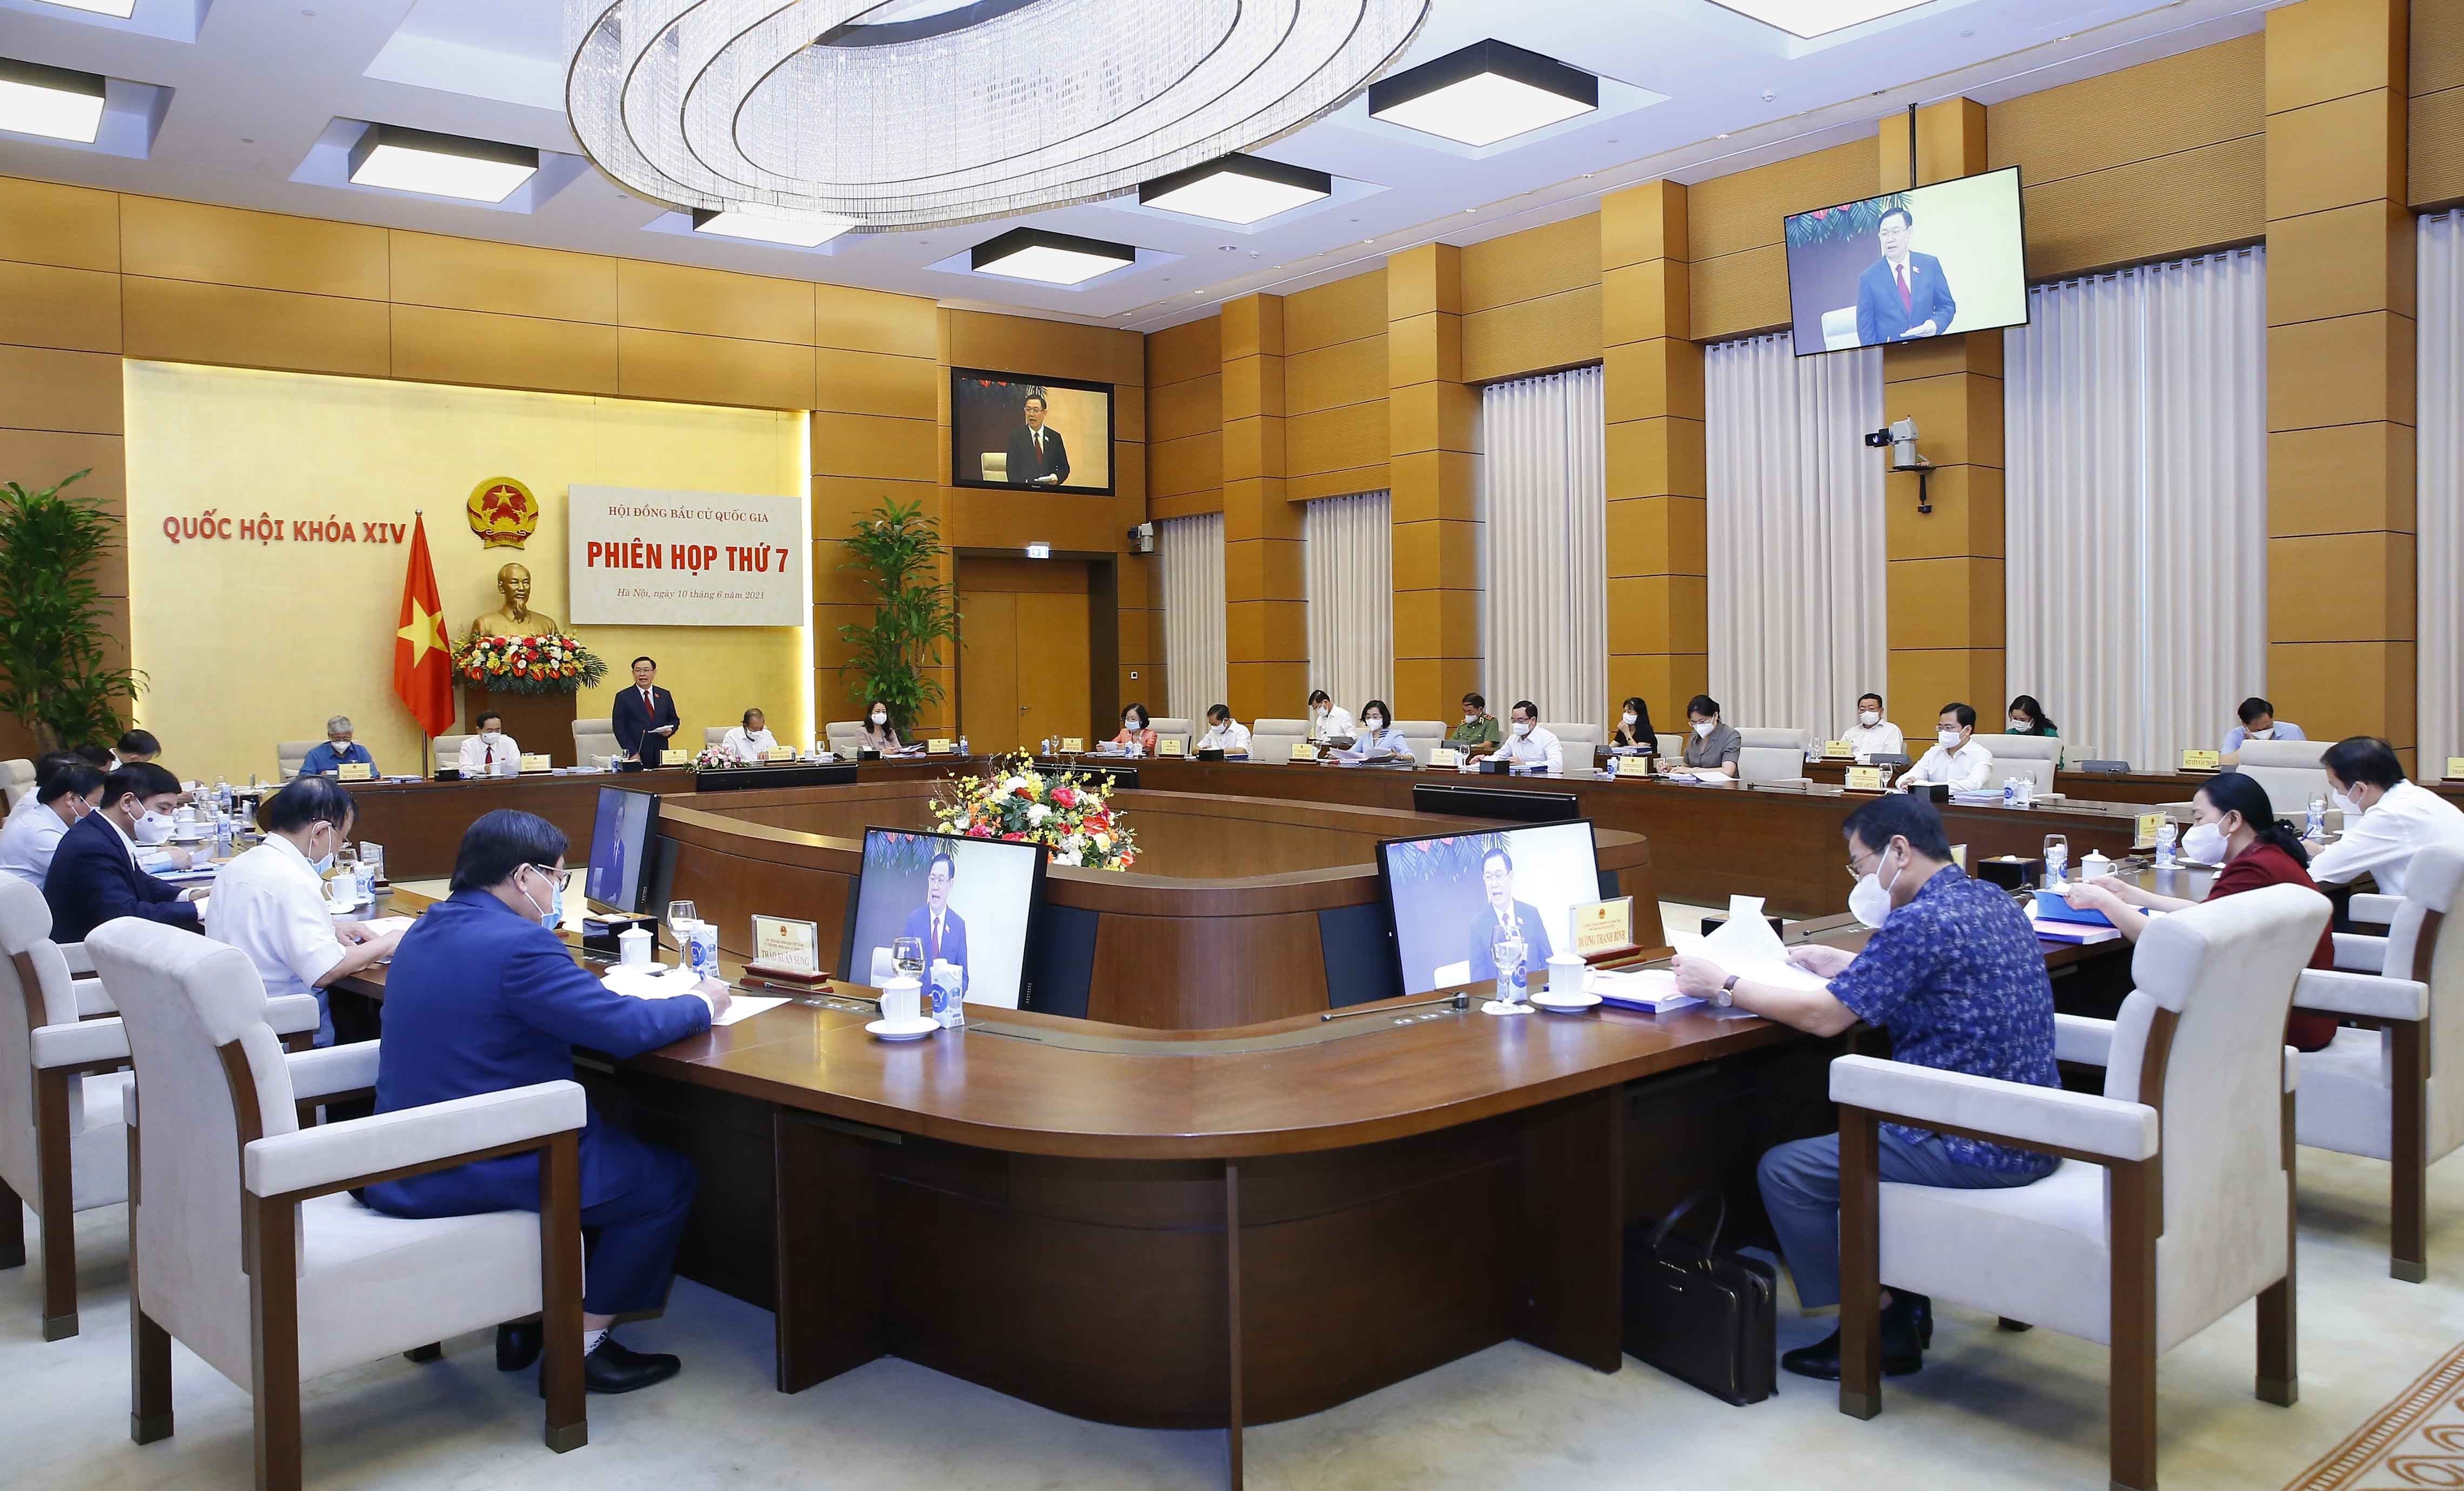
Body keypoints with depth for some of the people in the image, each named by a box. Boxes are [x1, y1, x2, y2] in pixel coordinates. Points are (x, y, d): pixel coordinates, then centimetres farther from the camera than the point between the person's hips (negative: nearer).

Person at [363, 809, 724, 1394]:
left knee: (608, 1143, 31)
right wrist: (701, 1004, -4)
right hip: (477, 1173, -10)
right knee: (669, 1179, 6)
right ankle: (580, 1346, 11)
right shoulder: (519, 945, -22)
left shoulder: (427, 930, 8)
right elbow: (626, 1027, -21)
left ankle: (524, 1322, 31)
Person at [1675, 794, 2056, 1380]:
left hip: (1977, 1148, -10)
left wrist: (1723, 984, -7)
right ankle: (1904, 1303, 28)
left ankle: (1876, 1332, 6)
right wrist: (1846, 964, 18)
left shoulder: (1923, 921, -20)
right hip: (2028, 1134, 10)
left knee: (1785, 1171, -6)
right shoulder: (1993, 902, 9)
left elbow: (1825, 1016, -17)